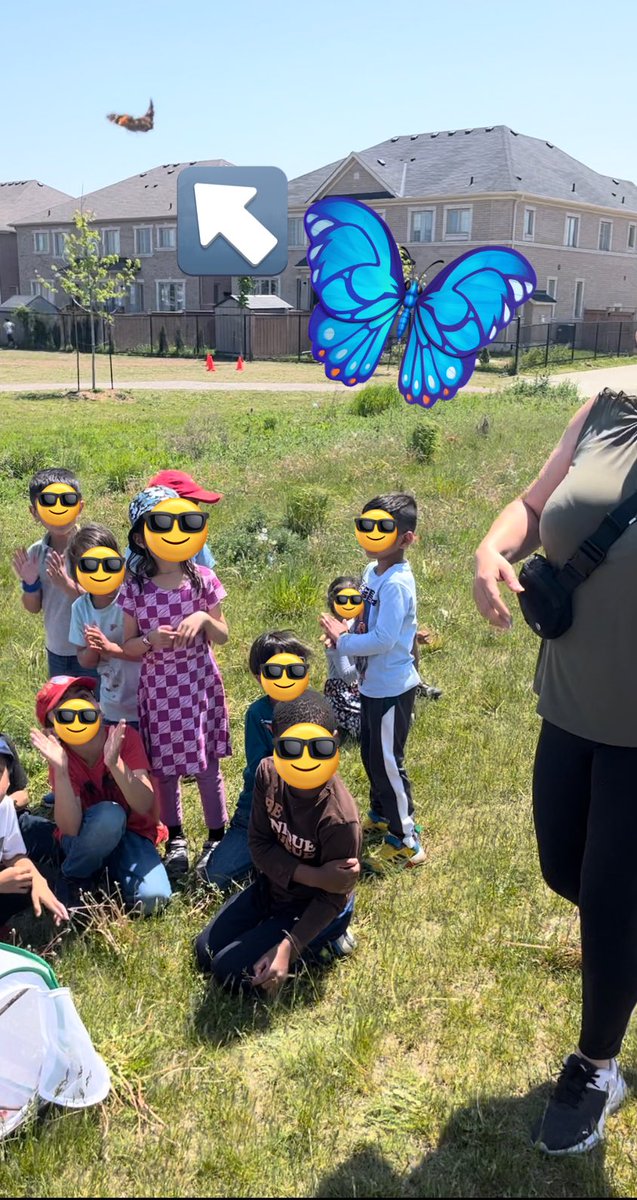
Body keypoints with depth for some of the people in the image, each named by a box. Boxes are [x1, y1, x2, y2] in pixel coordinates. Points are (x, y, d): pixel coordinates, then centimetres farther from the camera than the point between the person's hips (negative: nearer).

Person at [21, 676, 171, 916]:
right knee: (108, 814, -36)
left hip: (130, 834, 0)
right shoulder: (62, 756, -18)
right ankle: (74, 880, -8)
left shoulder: (125, 737, -19)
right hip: (83, 839, 0)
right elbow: (70, 829, -29)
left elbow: (145, 807, -27)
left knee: (151, 899, -28)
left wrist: (114, 763, -42)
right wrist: (60, 770, -39)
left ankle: (112, 869, 3)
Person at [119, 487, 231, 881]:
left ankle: (217, 838, 25)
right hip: (159, 689, 0)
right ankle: (176, 839, 31)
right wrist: (150, 639, -24)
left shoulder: (203, 579, -6)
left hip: (201, 684, 0)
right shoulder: (134, 588, -8)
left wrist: (204, 618, -19)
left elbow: (223, 637, 1)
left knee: (207, 765, 7)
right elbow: (128, 648, -3)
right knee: (165, 766, 11)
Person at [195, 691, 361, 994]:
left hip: (312, 908, -6)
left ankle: (325, 944, 3)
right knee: (205, 952, 11)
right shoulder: (268, 774, -18)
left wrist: (286, 949, -28)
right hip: (270, 888, 6)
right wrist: (313, 876, -28)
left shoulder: (339, 818, -35)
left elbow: (332, 898, -23)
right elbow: (259, 844, -13)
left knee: (230, 972, -10)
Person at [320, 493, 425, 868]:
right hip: (372, 683, 9)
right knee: (371, 754, 23)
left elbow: (382, 639, -29)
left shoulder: (396, 583, -25)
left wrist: (343, 641, -15)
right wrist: (345, 634, -4)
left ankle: (405, 840, 16)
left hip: (392, 689, -9)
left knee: (387, 762, 1)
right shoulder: (372, 572, 4)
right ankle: (381, 815, 43)